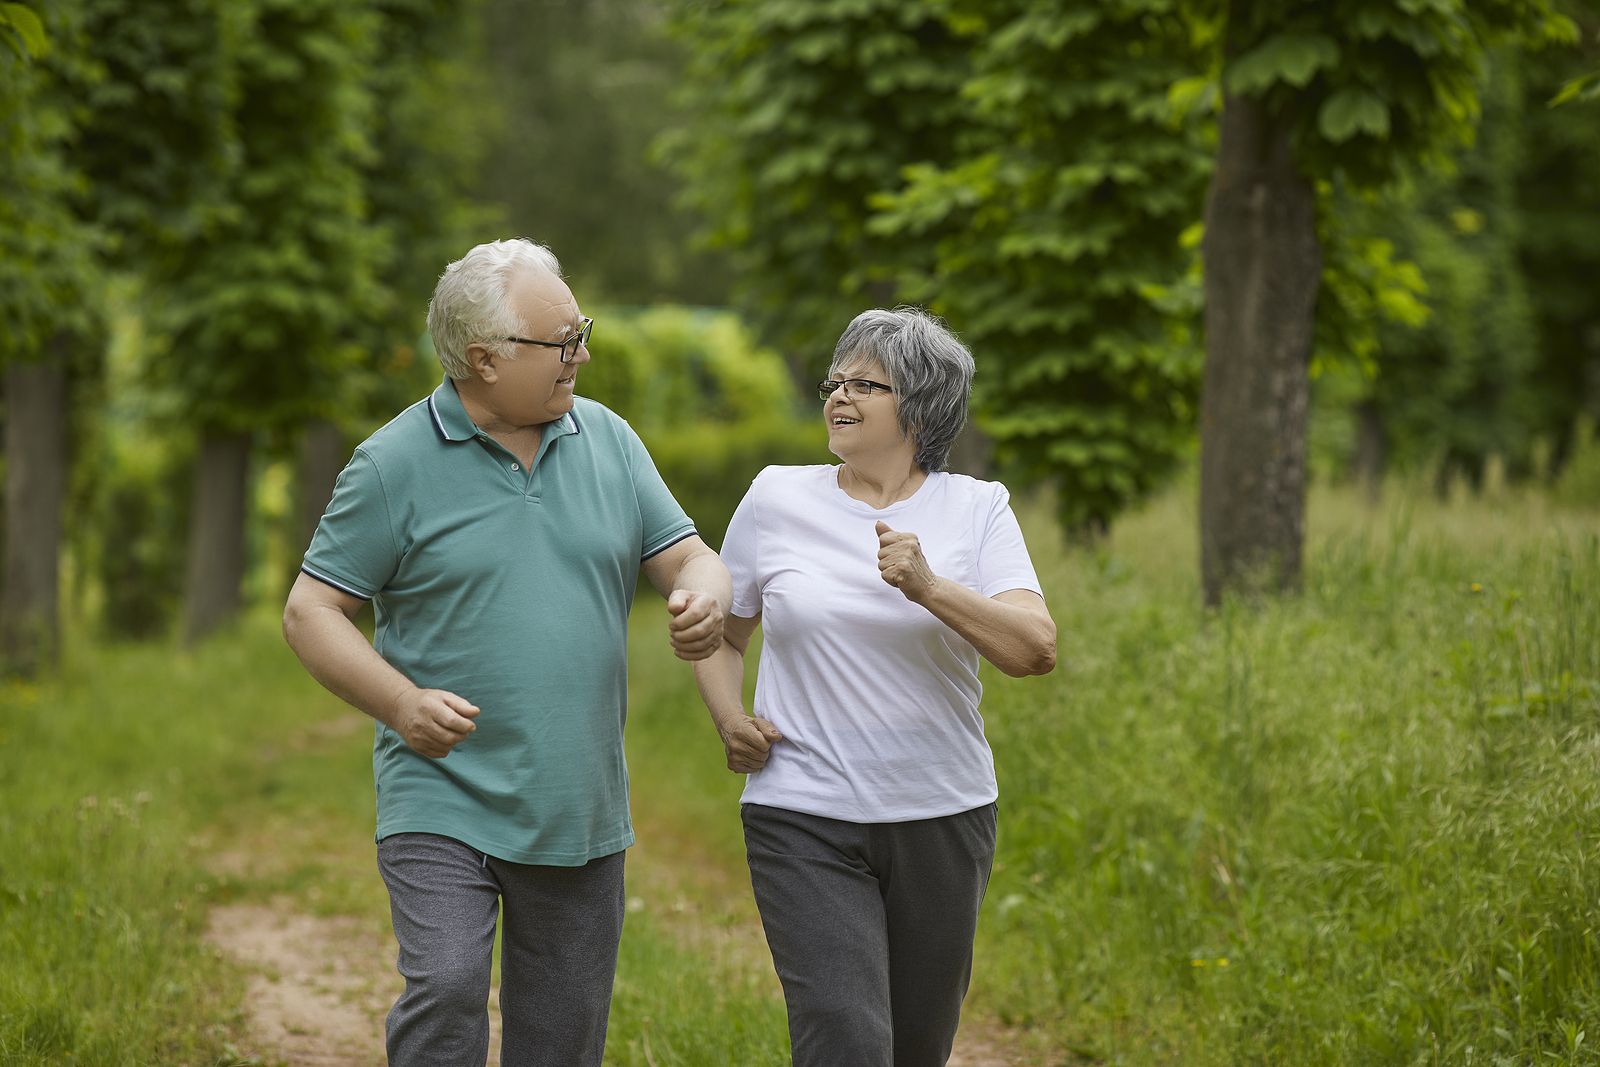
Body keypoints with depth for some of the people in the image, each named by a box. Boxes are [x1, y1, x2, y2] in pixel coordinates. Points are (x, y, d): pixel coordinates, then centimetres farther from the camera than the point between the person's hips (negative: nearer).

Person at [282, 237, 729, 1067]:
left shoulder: (608, 441, 7)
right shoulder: (395, 463, -5)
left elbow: (686, 556, 11)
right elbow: (310, 611, -3)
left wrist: (704, 597, -14)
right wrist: (399, 701, -19)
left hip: (579, 811, 4)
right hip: (443, 798, -4)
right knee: (445, 994, -20)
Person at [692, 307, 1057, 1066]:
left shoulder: (976, 509, 1)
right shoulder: (777, 499, 3)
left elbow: (1036, 651, -11)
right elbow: (720, 633, 17)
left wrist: (928, 587, -24)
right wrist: (730, 719, -2)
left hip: (943, 818, 2)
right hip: (805, 820, -1)